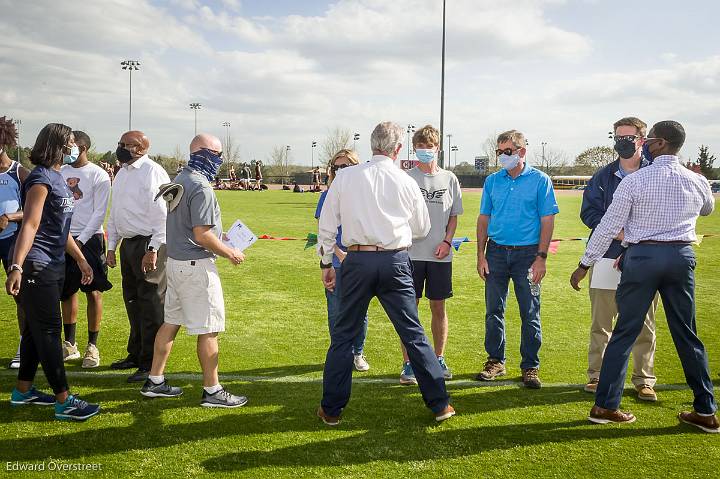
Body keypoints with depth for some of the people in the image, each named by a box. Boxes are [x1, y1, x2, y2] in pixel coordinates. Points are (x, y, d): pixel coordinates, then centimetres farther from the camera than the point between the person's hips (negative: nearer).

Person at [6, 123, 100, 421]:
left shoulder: (58, 178, 14)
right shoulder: (41, 178, -14)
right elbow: (30, 225, -24)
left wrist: (81, 260, 22)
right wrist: (16, 266, -31)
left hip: (53, 265, 10)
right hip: (35, 265, -10)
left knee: (36, 329, 16)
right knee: (48, 331, -6)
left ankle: (23, 391, 27)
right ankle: (63, 402, -1)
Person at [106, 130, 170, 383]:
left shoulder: (153, 172, -13)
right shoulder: (122, 173, 15)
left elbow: (162, 215, -17)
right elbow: (114, 213, 21)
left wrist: (152, 250, -20)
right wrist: (111, 247, 18)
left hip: (149, 244, -9)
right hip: (127, 243, 9)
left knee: (150, 305, -4)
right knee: (132, 301, 17)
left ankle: (150, 364, 4)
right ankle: (135, 354, 31)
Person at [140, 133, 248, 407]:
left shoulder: (179, 180, 11)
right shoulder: (200, 187, -19)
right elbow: (202, 235, -23)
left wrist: (220, 235, 20)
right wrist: (231, 254, -11)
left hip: (175, 260, 10)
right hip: (195, 264, -10)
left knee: (171, 322, 16)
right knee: (208, 329, -1)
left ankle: (155, 382, 24)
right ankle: (212, 391, 6)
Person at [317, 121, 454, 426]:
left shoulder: (345, 177, 0)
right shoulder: (406, 182, 1)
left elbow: (327, 225, 3)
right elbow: (422, 229, 13)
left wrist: (326, 263, 13)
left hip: (358, 261, 0)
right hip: (395, 261, 0)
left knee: (344, 334, 11)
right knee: (413, 333, 10)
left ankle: (331, 409, 19)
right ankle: (439, 404, 17)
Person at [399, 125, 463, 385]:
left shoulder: (449, 179, 8)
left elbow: (454, 215, 12)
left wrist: (447, 241, -3)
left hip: (440, 255, 2)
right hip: (411, 253, -2)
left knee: (439, 307, 9)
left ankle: (439, 359, 24)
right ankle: (408, 364, 9)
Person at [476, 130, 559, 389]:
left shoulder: (540, 180, -1)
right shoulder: (492, 181, 8)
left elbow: (547, 221, -3)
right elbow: (483, 219, 10)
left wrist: (541, 258, -10)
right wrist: (481, 255, 2)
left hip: (527, 253, -3)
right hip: (496, 251, 3)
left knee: (530, 313, 2)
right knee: (494, 310, 7)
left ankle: (530, 366, 13)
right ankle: (495, 361, 20)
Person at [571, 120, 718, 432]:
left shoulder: (634, 181, -8)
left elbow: (608, 227, -8)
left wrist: (584, 265, -1)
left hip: (642, 256, -3)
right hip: (682, 257, 3)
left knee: (625, 331, 4)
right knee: (687, 335, 12)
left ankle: (605, 406, 9)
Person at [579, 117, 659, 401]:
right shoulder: (603, 176, 9)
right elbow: (588, 212, 1)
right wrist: (619, 232, -13)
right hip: (607, 256, 1)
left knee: (644, 323, 5)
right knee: (601, 321, 7)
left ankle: (644, 380, 17)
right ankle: (597, 375, 18)